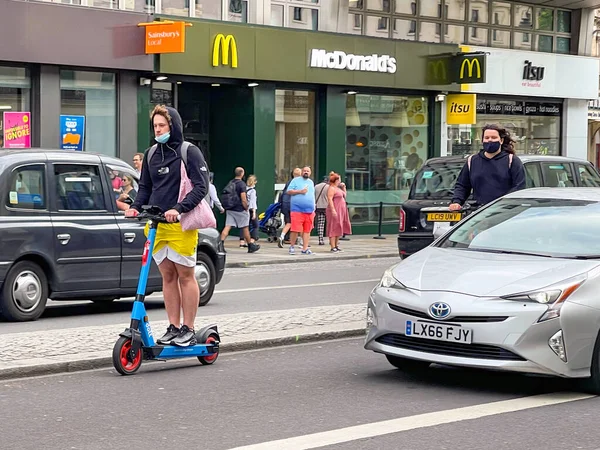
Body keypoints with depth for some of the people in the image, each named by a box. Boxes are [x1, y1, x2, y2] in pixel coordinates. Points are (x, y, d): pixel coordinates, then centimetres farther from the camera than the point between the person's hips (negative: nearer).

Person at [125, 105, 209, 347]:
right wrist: (135, 207, -2)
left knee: (185, 275, 1)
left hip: (181, 225, -5)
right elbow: (145, 188, 18)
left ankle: (188, 329, 7)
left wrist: (178, 209, -22)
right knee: (168, 276, 9)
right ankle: (173, 327, 15)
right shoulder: (151, 155, 13)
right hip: (156, 224, 6)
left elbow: (201, 186, -10)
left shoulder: (189, 152, -4)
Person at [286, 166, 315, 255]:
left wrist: (314, 209, 22)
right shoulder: (296, 180, 4)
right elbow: (289, 191, -2)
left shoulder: (311, 182, 21)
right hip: (297, 210, -5)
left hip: (309, 211, 5)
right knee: (295, 230, -9)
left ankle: (305, 249, 4)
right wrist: (299, 191, -13)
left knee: (307, 230, 2)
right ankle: (292, 246, 6)